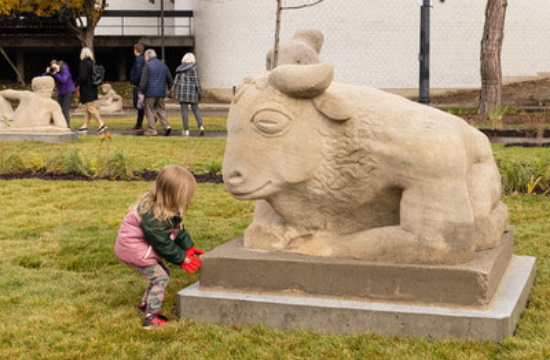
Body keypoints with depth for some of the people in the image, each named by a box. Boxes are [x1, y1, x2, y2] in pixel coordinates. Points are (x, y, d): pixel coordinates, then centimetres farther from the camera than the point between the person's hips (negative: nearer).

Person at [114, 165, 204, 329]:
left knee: (162, 272, 15)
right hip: (133, 250, -10)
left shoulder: (167, 208, -4)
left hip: (144, 246, 10)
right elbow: (163, 244, -25)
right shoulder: (153, 217, -34)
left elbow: (178, 228, 8)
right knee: (160, 277, -11)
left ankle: (145, 304, 33)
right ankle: (151, 318, -6)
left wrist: (188, 247, 0)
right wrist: (182, 260, -16)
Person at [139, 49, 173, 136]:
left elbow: (143, 81, -14)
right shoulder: (163, 65, 14)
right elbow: (170, 80, 17)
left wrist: (141, 92, -8)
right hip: (161, 93, 6)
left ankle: (152, 130, 2)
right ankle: (166, 126, -4)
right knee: (161, 109, 12)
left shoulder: (147, 66, -7)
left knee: (149, 110, 3)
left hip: (150, 93, -6)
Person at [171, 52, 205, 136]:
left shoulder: (180, 68, 5)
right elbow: (196, 80, -6)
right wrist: (200, 92, -2)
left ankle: (186, 130, 1)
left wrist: (172, 90, 7)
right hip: (192, 91, -1)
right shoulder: (193, 68, -4)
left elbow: (176, 80, 4)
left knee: (184, 110, 2)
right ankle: (200, 126, -9)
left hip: (182, 90, 2)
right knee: (195, 109, 8)